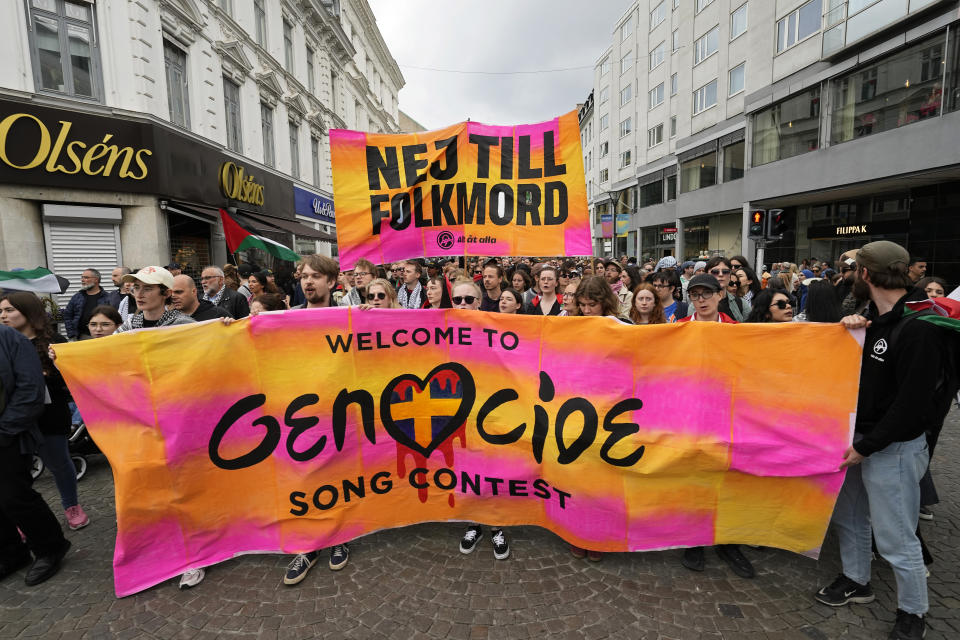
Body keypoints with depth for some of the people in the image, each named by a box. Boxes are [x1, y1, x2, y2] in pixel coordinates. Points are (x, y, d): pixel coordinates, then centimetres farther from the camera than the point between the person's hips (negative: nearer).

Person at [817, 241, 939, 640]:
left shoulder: (918, 329, -20)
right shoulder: (874, 316, 6)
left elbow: (912, 404, -22)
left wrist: (866, 446, -18)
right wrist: (849, 329, -1)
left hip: (894, 447, -8)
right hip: (860, 435, 8)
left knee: (895, 538, 4)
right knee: (848, 515, 21)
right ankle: (856, 581, 41)